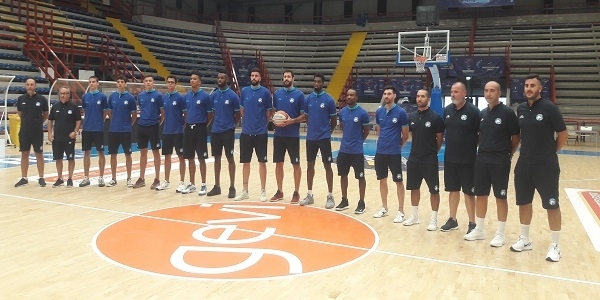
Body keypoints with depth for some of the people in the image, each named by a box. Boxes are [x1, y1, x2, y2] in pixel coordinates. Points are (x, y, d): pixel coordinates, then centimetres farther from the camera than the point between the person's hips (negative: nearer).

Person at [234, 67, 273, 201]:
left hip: (261, 133, -3)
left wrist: (263, 124, 8)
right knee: (245, 162, 8)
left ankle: (263, 191, 14)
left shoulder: (265, 92, -3)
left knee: (262, 162, 4)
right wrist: (248, 121, 12)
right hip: (246, 132, 3)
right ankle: (245, 191, 19)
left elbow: (269, 111, 4)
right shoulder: (244, 91, 5)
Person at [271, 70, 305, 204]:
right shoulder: (277, 93, 8)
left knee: (295, 164, 3)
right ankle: (279, 191, 21)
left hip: (293, 135, -4)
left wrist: (292, 121, -19)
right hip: (278, 134, 4)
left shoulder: (299, 94, -4)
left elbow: (303, 116, -3)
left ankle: (296, 193, 13)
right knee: (278, 163, 9)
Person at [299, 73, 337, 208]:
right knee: (310, 165, 10)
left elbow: (334, 121, 1)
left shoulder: (329, 100, -6)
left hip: (324, 138, -4)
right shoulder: (308, 99, 5)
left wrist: (326, 132, 8)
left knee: (327, 166, 1)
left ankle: (330, 196, 10)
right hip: (310, 137, 4)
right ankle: (309, 195, 20)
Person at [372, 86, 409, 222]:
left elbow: (405, 135, -1)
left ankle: (401, 211, 10)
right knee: (382, 179, 12)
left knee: (398, 181, 2)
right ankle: (384, 208, 25)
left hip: (394, 153, -5)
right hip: (380, 151, 5)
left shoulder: (401, 112, -9)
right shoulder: (379, 112, 6)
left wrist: (397, 145, 8)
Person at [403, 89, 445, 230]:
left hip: (430, 160, -5)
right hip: (413, 158, 5)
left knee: (434, 189, 2)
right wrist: (419, 148, 11)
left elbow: (440, 139, -3)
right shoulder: (411, 116, 4)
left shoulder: (435, 117, -10)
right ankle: (414, 215, 28)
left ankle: (434, 219, 13)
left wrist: (432, 151, 4)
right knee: (414, 187, 14)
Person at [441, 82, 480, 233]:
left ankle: (472, 223, 15)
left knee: (469, 192, 4)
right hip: (449, 158, 5)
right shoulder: (447, 110, 5)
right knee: (453, 190, 14)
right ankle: (452, 220, 25)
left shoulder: (473, 111, -10)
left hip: (468, 159, -5)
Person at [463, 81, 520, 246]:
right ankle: (478, 230, 23)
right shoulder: (482, 113, 8)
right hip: (481, 160, 6)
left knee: (500, 197, 3)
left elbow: (516, 137, -4)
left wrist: (507, 154, -1)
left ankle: (500, 234, 14)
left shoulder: (507, 112, -8)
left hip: (500, 162, -5)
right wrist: (483, 149, 8)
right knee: (480, 195, 11)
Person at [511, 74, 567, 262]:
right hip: (524, 164, 5)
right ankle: (525, 240, 28)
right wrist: (528, 150, 11)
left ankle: (555, 246, 16)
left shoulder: (549, 108, -11)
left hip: (546, 166, -5)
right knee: (524, 202, 13)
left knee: (552, 205, 3)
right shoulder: (521, 109, 5)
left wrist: (549, 152, 4)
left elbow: (563, 135, -5)